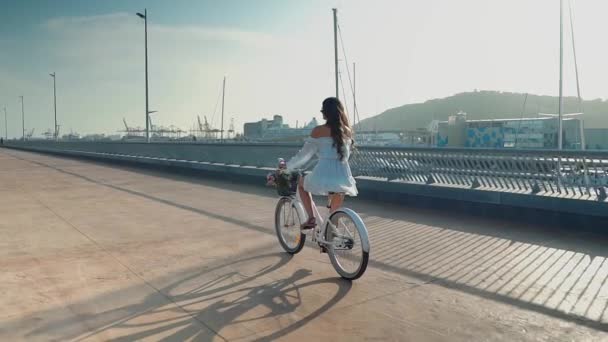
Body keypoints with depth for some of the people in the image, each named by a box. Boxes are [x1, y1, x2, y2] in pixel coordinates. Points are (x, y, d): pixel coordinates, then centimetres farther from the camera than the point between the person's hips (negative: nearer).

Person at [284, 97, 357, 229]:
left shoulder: (318, 131, -3)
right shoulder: (347, 131, 10)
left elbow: (305, 154, 3)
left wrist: (287, 166, 18)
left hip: (323, 177, -4)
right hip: (343, 178, 4)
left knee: (301, 183, 29)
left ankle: (311, 219, 15)